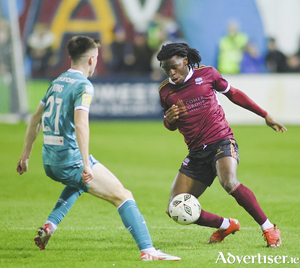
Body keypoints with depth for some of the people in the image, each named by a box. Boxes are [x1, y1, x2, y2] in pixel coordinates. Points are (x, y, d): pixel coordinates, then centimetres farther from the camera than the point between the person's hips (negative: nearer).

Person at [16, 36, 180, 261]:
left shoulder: (57, 82, 14)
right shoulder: (83, 86, -11)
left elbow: (36, 120, 22)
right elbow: (80, 125, -26)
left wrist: (26, 155, 30)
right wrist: (86, 164, -29)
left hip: (49, 162, 8)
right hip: (71, 161, -8)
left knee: (77, 183, 40)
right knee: (123, 196, -4)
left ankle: (49, 226, 22)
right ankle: (147, 250, -15)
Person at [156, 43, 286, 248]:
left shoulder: (206, 73, -1)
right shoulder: (165, 90, 6)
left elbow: (233, 94, 13)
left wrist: (265, 115, 16)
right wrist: (169, 120, -6)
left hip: (221, 141, -4)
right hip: (197, 152, 4)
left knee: (229, 183, -35)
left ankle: (269, 230, -20)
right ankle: (226, 225, 19)